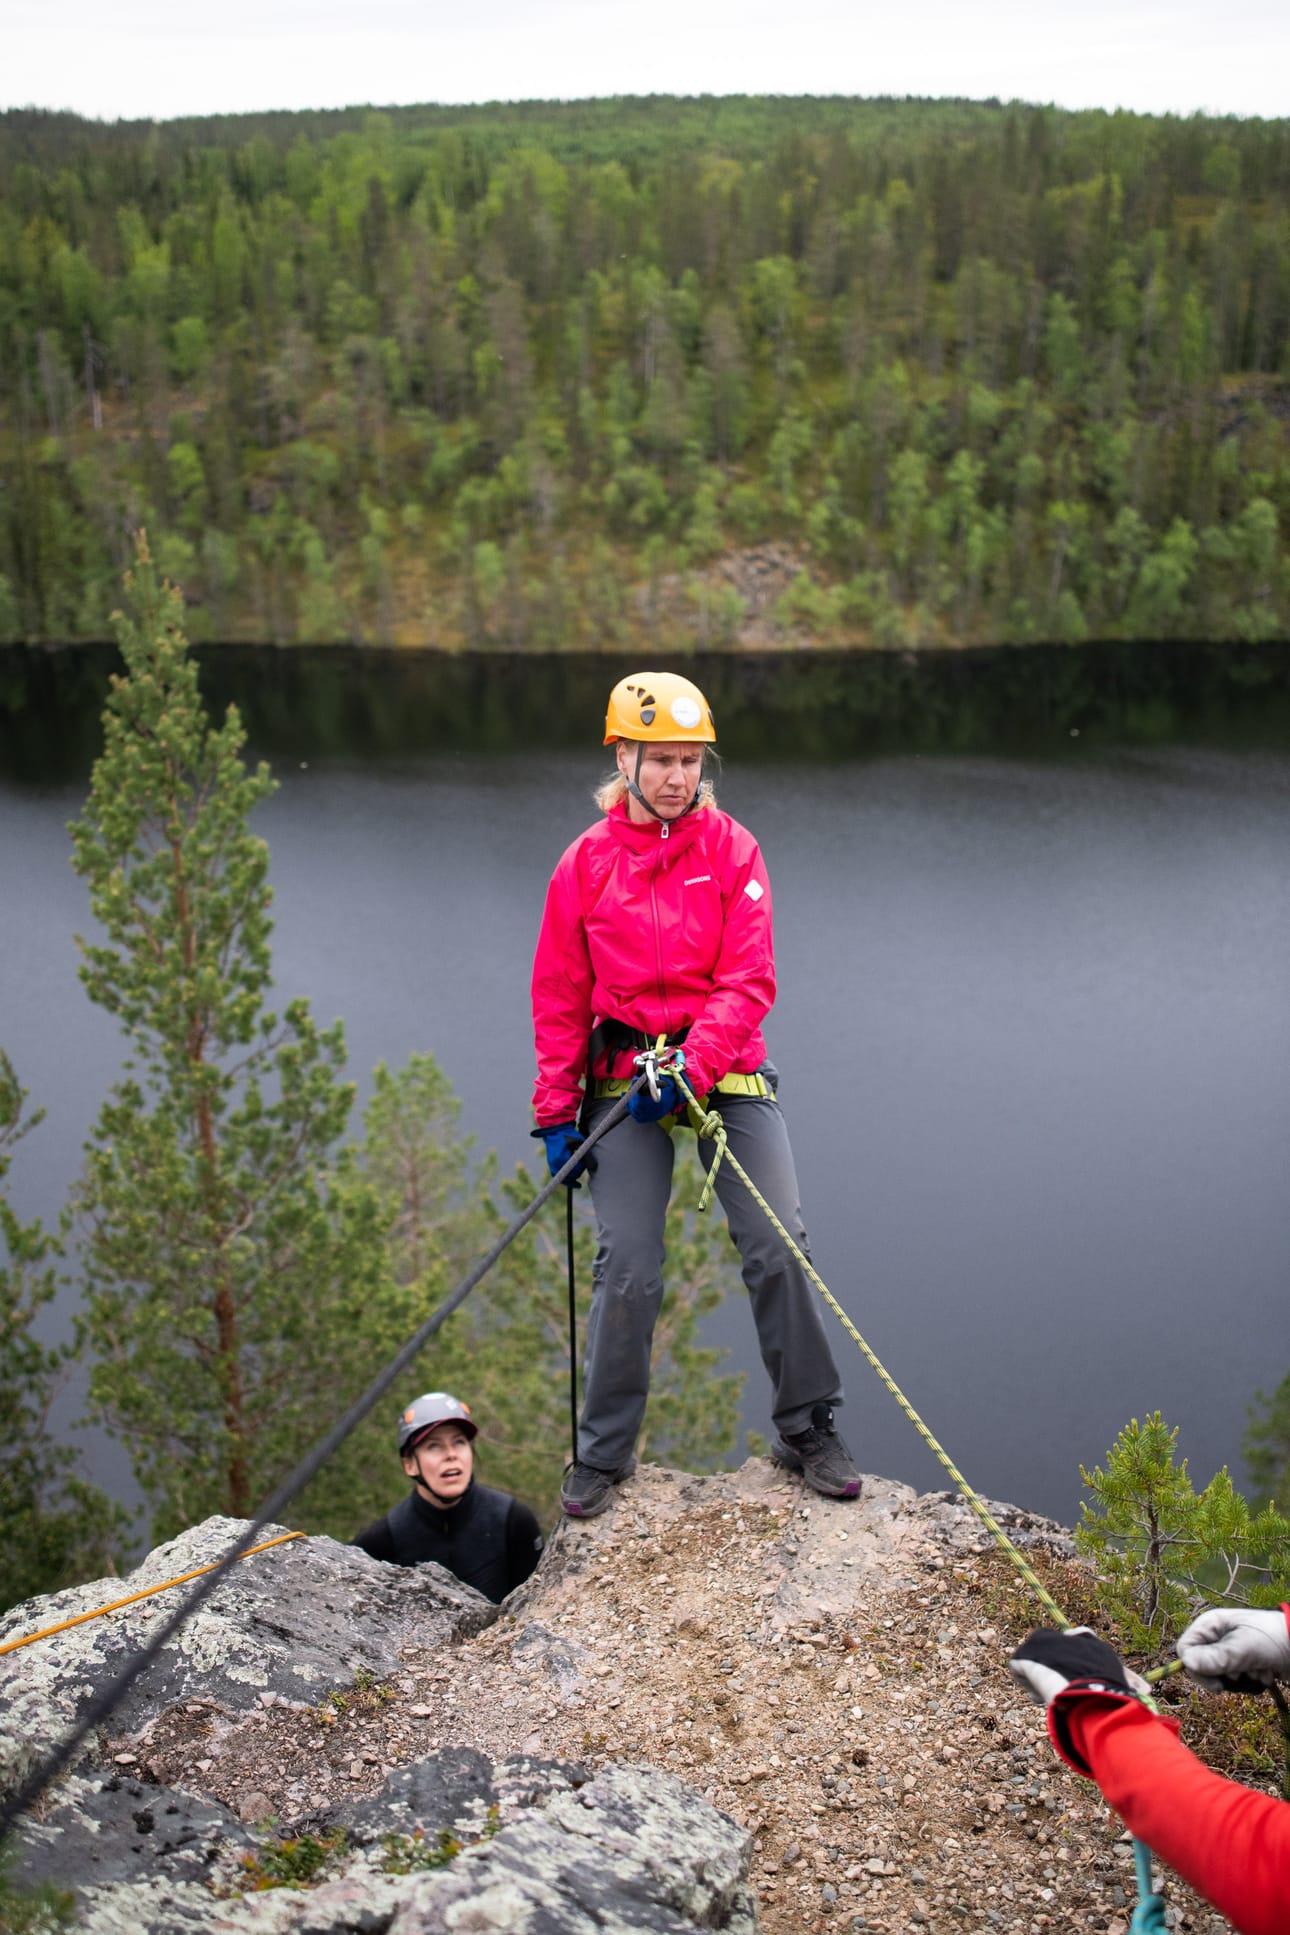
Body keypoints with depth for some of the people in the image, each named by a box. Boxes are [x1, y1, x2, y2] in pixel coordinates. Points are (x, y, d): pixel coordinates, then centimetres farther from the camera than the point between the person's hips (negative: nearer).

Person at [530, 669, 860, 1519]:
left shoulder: (732, 849, 1)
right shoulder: (585, 864, 3)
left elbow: (749, 981, -6)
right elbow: (560, 1001, 8)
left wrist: (692, 1067, -19)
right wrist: (557, 1114, 5)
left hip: (726, 1069, 0)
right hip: (625, 1081, 0)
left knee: (779, 1248, -7)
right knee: (628, 1271, -2)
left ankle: (810, 1428, 12)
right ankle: (604, 1454, 16)